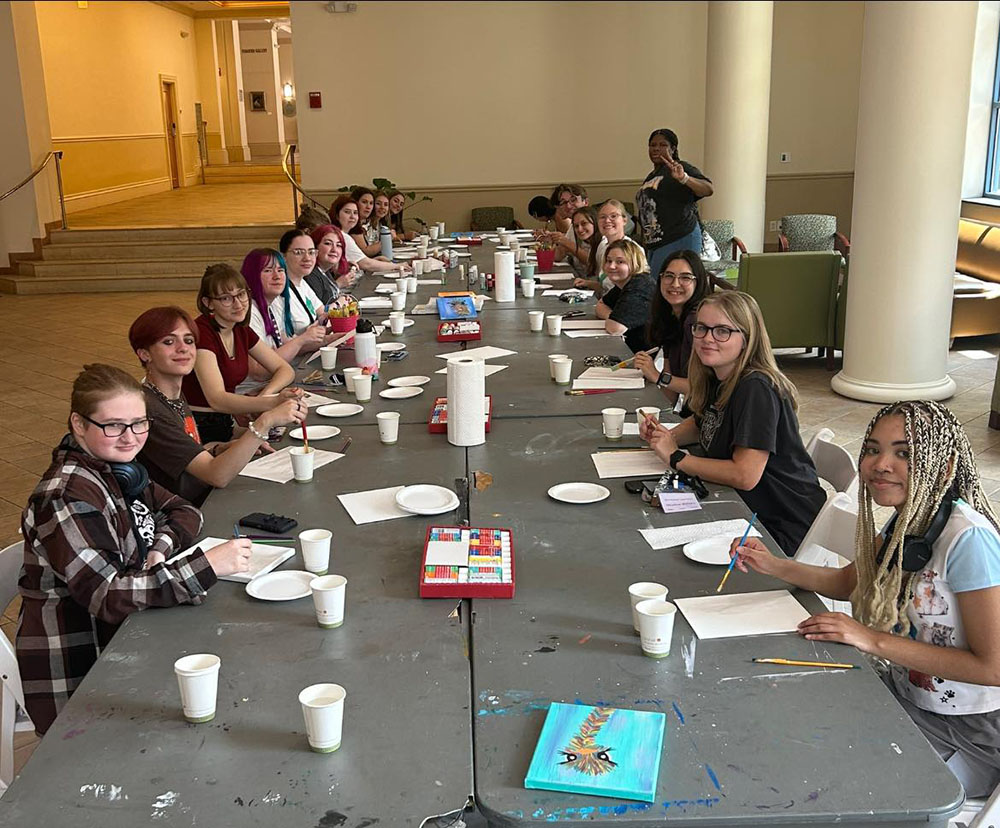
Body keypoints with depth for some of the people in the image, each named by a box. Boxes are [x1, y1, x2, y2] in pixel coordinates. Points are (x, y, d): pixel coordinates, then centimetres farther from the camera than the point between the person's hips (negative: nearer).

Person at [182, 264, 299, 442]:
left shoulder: (241, 331, 6)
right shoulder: (201, 332, -18)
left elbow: (285, 370, 11)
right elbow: (216, 398, -28)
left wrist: (265, 394, -12)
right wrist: (273, 403, -41)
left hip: (226, 425, 7)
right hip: (199, 431, -7)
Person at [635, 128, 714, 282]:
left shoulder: (679, 168, -5)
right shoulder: (651, 176, 21)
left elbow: (708, 189, -20)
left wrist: (683, 178, -36)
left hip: (680, 240, -9)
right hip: (654, 245, 9)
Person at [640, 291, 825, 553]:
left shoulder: (756, 390, -24)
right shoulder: (716, 379, 2)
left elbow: (744, 476, -30)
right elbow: (701, 423, 23)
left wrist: (676, 457, -18)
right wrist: (666, 436, 1)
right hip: (747, 509, 8)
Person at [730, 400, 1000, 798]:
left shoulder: (968, 538, -27)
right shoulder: (907, 520, -2)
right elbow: (849, 581, 15)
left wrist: (873, 641, -25)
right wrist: (773, 565, -1)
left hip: (968, 733, -7)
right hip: (905, 694, 7)